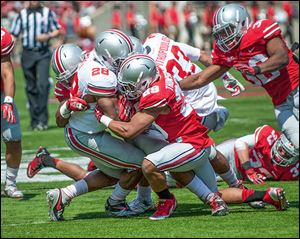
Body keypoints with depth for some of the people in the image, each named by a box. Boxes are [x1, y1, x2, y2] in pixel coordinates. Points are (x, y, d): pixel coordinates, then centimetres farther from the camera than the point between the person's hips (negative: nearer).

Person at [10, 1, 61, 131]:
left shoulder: (48, 12, 8)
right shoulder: (22, 14, 9)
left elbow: (57, 30, 12)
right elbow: (13, 35, 8)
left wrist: (48, 36, -9)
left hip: (43, 54, -2)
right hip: (27, 54, 2)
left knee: (43, 84, -15)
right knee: (31, 87, 5)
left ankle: (42, 120, -15)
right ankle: (35, 121, 12)